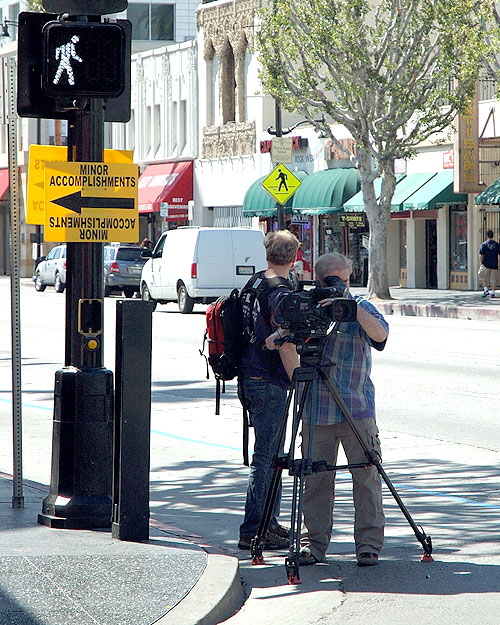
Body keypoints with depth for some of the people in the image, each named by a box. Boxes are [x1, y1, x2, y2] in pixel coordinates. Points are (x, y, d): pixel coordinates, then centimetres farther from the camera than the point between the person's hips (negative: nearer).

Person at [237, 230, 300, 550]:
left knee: (271, 454, 17)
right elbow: (286, 346, -20)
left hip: (250, 379, 9)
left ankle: (269, 522, 23)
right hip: (269, 383, -9)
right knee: (265, 456, -5)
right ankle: (253, 531, -4)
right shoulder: (281, 293, -16)